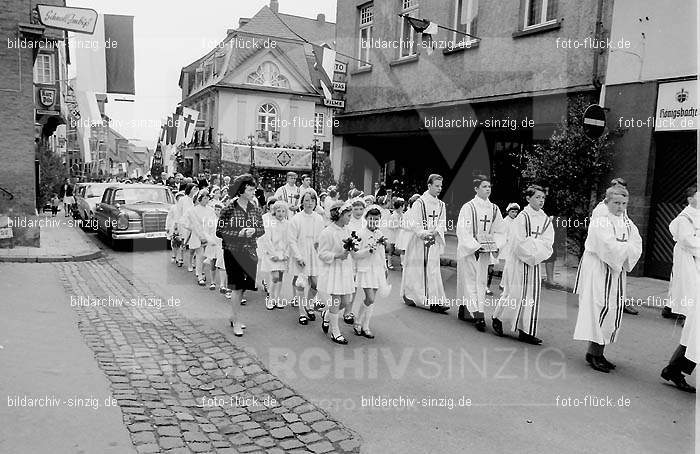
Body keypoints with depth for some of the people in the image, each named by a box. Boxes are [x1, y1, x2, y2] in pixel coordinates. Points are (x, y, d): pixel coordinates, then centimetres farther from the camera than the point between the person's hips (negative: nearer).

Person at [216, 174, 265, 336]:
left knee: (243, 286, 10)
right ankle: (236, 321, 8)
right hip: (233, 251, -5)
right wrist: (239, 233, -18)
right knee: (236, 287, -4)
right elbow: (219, 232, -8)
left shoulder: (255, 209, 4)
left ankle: (233, 316, 28)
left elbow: (262, 230, 9)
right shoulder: (229, 210, -9)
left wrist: (254, 231, -13)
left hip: (250, 251, 5)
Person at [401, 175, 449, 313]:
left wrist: (435, 231, -14)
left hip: (434, 242, 4)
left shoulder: (441, 205, 8)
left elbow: (442, 224, 6)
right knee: (415, 269, 6)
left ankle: (435, 301, -4)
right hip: (418, 241, -4)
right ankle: (408, 295, 24)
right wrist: (424, 233, -22)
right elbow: (412, 223, -13)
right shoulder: (420, 202, -9)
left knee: (433, 271, -1)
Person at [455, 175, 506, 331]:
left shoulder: (494, 209, 5)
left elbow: (500, 231, 9)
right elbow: (463, 231, -15)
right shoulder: (468, 207, -11)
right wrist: (476, 246, -21)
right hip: (469, 250, -6)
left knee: (481, 282, 9)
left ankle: (464, 310, 22)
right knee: (471, 281, -6)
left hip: (486, 252, 6)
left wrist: (496, 245, -7)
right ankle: (478, 316, -7)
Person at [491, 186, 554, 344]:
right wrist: (537, 245, -12)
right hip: (519, 261, -6)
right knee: (515, 292, -3)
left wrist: (532, 243, -15)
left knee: (532, 295, 5)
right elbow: (519, 242, -16)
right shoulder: (522, 217, -11)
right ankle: (497, 318, 20)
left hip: (534, 262, 6)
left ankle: (526, 331, 11)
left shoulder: (546, 220, 6)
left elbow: (547, 242, -1)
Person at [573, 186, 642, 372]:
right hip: (598, 271, -7)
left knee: (615, 311, 7)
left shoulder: (628, 224, 12)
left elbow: (636, 248, 1)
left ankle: (599, 353, 14)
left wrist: (619, 246, -14)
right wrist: (626, 247, -7)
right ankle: (592, 352, -2)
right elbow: (608, 247, -20)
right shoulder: (599, 221, -9)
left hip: (617, 271, 7)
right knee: (602, 308, -11)